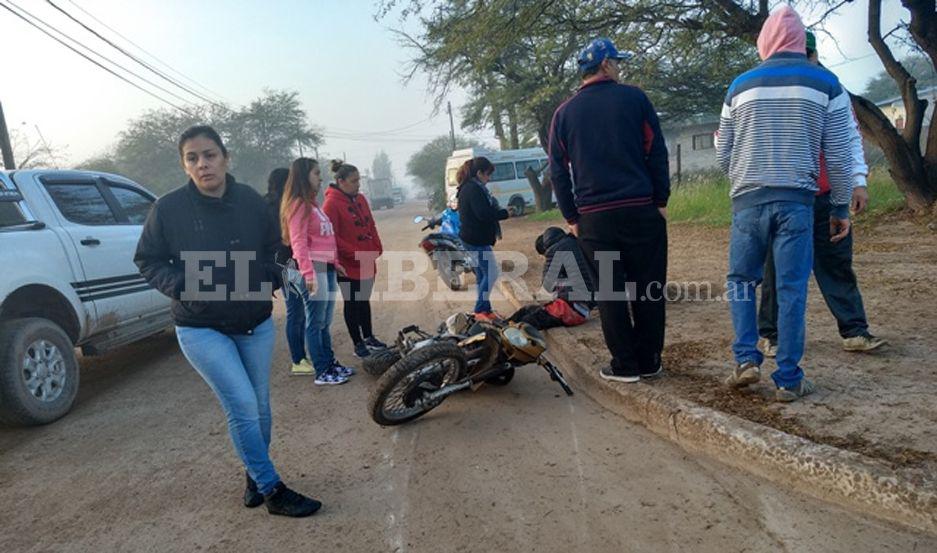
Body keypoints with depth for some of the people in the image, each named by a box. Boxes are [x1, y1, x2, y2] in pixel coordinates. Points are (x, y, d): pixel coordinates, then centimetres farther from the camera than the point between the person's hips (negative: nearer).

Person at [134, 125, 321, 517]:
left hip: (256, 324, 3)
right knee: (243, 405, -12)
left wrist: (267, 279, -6)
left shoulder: (251, 201, -3)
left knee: (258, 407, 12)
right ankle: (272, 491, 6)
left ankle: (255, 475, 36)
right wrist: (184, 286, -16)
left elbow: (274, 249, 11)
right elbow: (148, 261, 0)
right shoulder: (168, 208, -10)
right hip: (201, 329, -3)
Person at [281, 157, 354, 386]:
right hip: (314, 268, -9)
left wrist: (336, 263, 17)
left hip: (327, 267, 9)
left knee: (325, 322, 16)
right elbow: (298, 242, -17)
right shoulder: (298, 204, -10)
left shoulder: (311, 202, 18)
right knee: (315, 323, -2)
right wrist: (309, 274, -23)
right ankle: (322, 373, 4)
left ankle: (330, 363, 25)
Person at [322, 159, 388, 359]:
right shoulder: (331, 203, -15)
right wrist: (355, 254, -19)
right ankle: (358, 344, 18)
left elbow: (371, 226, 14)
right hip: (348, 266, -7)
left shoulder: (360, 199, 8)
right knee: (352, 304, 6)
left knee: (364, 300, 18)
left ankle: (368, 337, 33)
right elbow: (331, 237, -18)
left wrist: (377, 249, 3)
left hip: (367, 263, 7)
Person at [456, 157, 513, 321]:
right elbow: (484, 214, -24)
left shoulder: (468, 187, 15)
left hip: (474, 239, 11)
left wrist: (499, 210, 4)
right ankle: (480, 310, -1)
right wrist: (505, 213, -11)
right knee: (491, 273, -7)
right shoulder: (473, 189, -17)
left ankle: (484, 310, 21)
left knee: (482, 275, 14)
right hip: (477, 240, -11)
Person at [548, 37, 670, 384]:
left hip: (594, 217, 1)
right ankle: (649, 361, 15)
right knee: (648, 288, 8)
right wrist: (661, 200, 6)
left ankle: (625, 365, 11)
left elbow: (558, 171, 8)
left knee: (608, 292, 7)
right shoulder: (633, 98, 3)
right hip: (641, 210, -1)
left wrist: (571, 217, 13)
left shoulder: (564, 113, 9)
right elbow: (657, 152, 0)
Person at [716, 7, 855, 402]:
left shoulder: (741, 85, 8)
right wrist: (840, 207, 12)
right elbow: (839, 156, 3)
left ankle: (746, 360, 4)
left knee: (740, 280, 15)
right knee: (791, 289, 2)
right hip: (796, 200, -1)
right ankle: (788, 380, 6)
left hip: (748, 200, 1)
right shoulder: (825, 84, 5)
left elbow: (723, 153, 12)